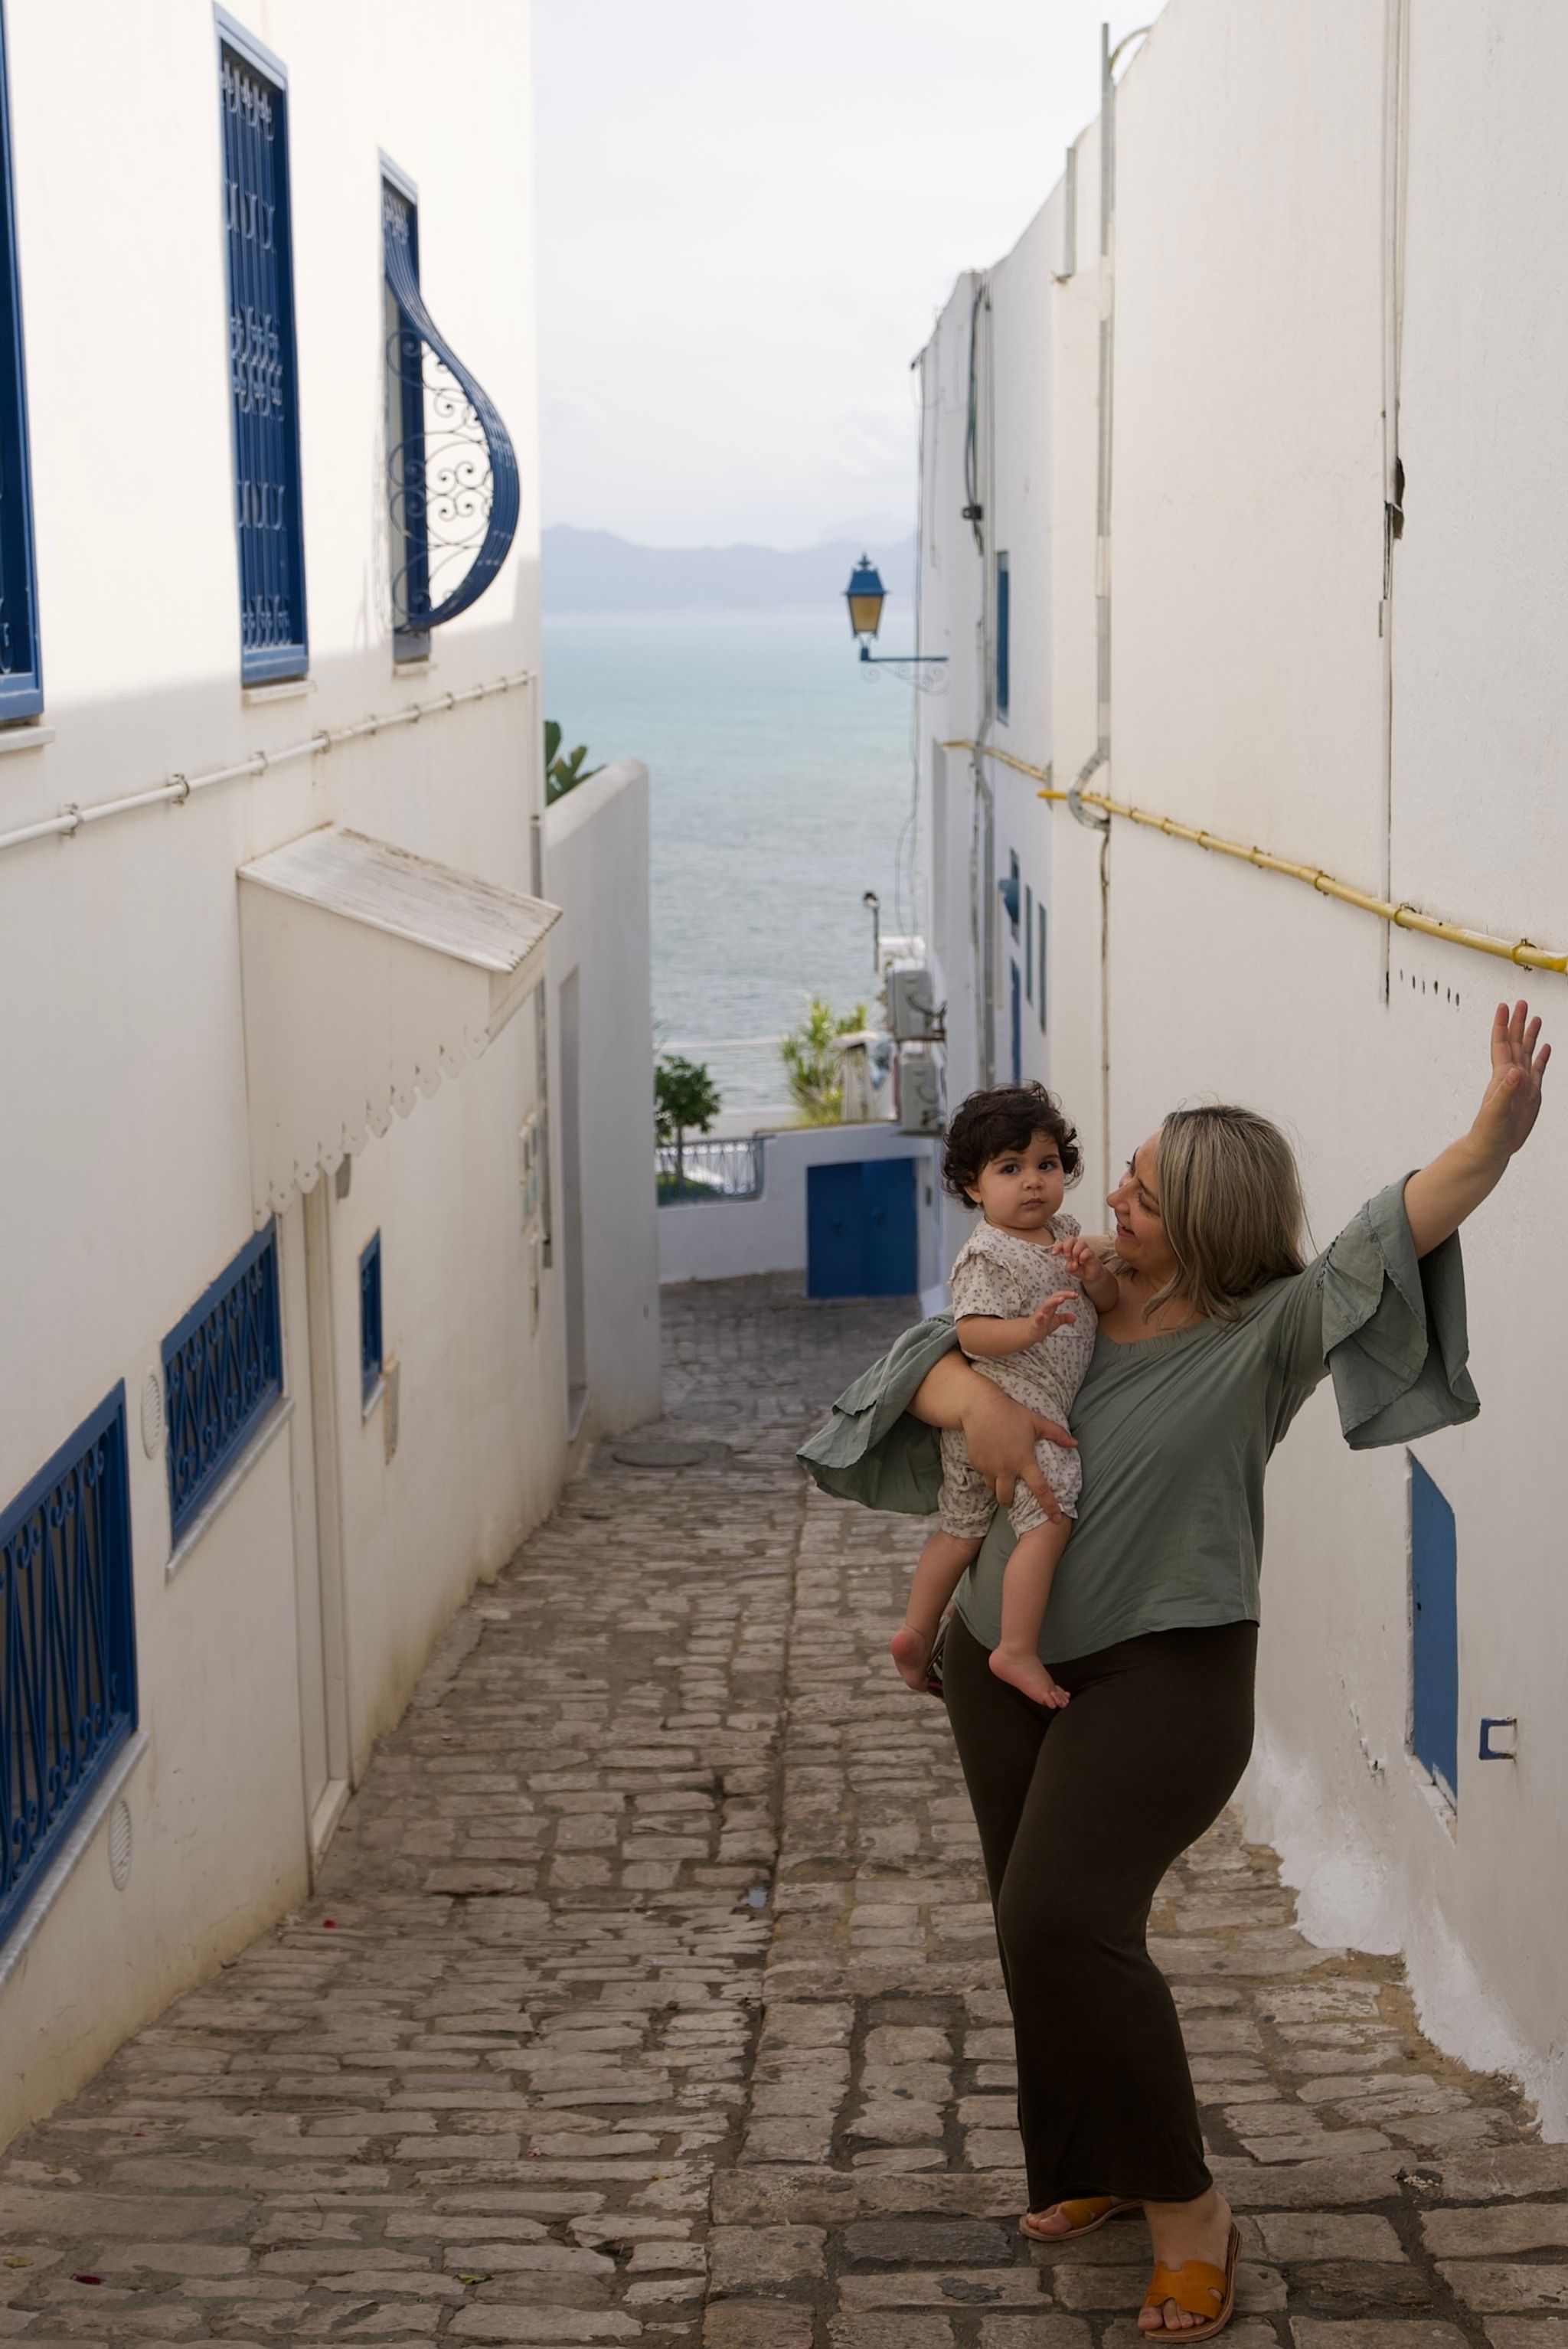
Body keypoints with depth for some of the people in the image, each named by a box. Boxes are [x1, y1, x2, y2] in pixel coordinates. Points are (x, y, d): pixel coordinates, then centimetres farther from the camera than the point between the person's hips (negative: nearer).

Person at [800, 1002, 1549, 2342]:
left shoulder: (1262, 1337, -14)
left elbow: (1387, 1243, -29)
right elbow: (928, 1362, 2)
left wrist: (1494, 1137, -45)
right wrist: (975, 1397, -22)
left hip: (1161, 1676, -6)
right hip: (1008, 1662, 7)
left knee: (1062, 1920, -19)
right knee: (1038, 1928, 15)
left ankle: (1185, 2205, -2)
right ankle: (1092, 2168, 37)